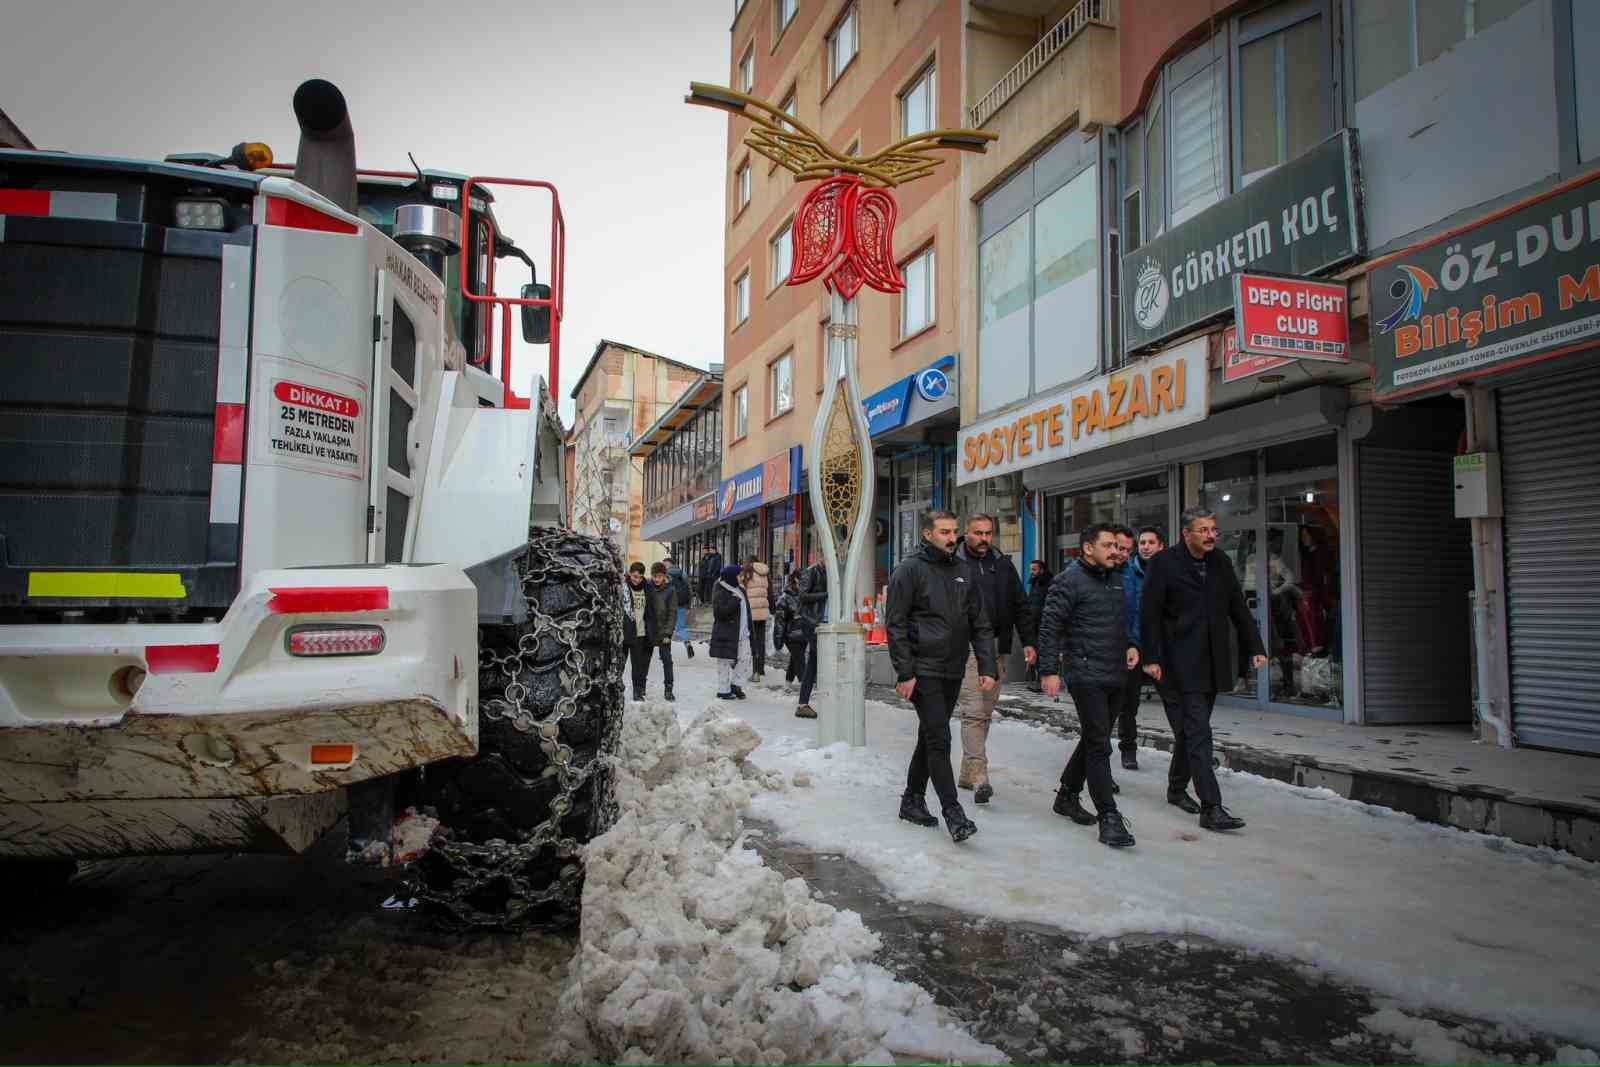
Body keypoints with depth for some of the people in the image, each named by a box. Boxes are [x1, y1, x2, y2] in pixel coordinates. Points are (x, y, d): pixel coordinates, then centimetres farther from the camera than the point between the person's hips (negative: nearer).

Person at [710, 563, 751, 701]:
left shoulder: (739, 589, 13)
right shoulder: (720, 593, -13)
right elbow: (719, 612, -23)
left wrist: (748, 627, 20)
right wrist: (735, 600, -23)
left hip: (742, 633, 8)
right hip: (726, 634, -8)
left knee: (745, 660, 3)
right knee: (725, 663, 1)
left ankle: (735, 684, 20)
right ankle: (723, 690, 12)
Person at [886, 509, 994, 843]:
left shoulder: (963, 571, 12)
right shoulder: (910, 570, -6)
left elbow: (980, 624, 12)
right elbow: (896, 625, -9)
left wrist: (988, 667, 3)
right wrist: (904, 673, -14)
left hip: (953, 672, 6)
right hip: (924, 671, -6)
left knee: (930, 737, 14)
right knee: (939, 740, -8)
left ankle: (913, 799, 27)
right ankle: (953, 812, -3)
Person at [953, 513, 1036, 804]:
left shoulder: (1004, 565, 13)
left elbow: (1020, 606, 15)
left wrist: (1028, 642, 7)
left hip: (996, 650, 5)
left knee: (985, 713, 10)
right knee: (973, 711, -11)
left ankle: (967, 772, 20)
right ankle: (979, 775, -12)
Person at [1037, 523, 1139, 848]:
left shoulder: (1115, 580, 15)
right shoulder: (1069, 581, -10)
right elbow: (1049, 627, -13)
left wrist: (1130, 646, 10)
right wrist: (1049, 670, -17)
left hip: (1113, 675, 8)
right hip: (1086, 675, -8)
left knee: (1093, 739, 16)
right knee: (1099, 745, -8)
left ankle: (1067, 796, 32)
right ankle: (1109, 817, -3)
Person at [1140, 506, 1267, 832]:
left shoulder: (1220, 562, 10)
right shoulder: (1163, 563, -8)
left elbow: (1238, 608, 14)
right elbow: (1149, 614, -9)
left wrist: (1256, 648, 8)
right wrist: (1151, 658, -13)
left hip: (1212, 664, 6)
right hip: (1179, 666, -6)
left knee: (1191, 730, 15)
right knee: (1197, 733, -9)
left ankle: (1177, 788, 31)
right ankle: (1211, 808, -9)